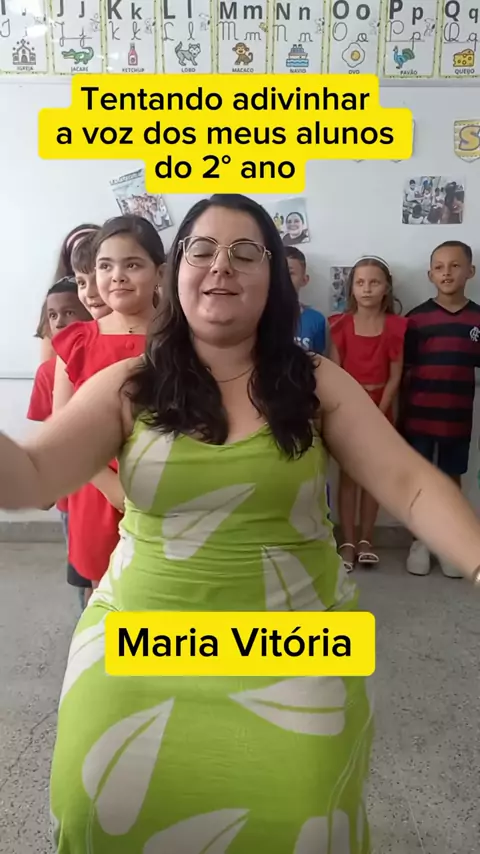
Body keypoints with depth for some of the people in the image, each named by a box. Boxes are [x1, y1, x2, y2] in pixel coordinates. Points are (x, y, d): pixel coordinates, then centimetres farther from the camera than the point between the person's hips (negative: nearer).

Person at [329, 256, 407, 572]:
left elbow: (395, 376, -4)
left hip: (380, 409, 1)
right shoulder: (341, 324, -2)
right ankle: (348, 542, 10)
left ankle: (366, 539, 19)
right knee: (348, 474, 2)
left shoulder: (395, 326, -3)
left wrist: (379, 413, -11)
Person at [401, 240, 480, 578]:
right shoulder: (416, 318, -3)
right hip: (419, 416, -1)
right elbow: (405, 371, -1)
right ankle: (420, 541, 24)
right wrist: (402, 414, -2)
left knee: (452, 478, 13)